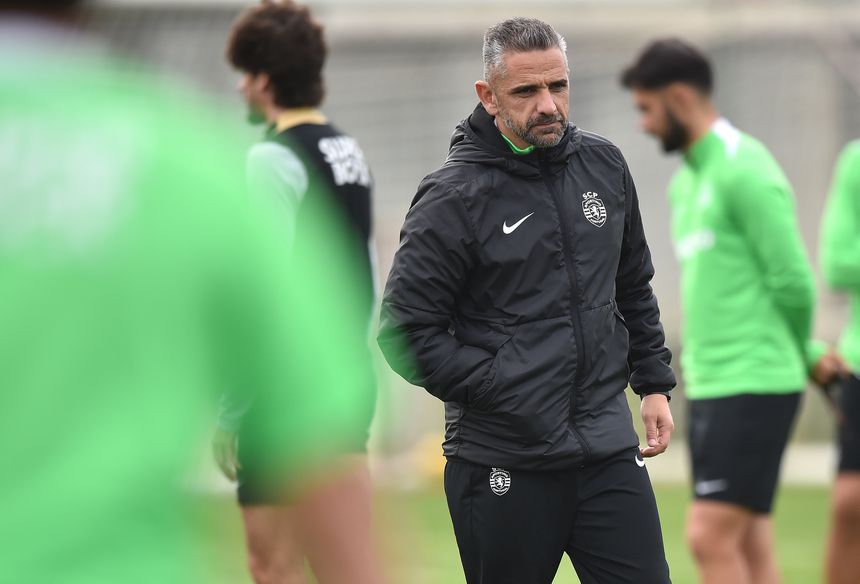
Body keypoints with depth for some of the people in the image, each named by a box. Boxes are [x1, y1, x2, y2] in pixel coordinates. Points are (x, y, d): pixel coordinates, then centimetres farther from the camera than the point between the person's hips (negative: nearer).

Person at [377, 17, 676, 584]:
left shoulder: (604, 165, 7)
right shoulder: (454, 197, -10)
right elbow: (406, 333, -10)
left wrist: (655, 383, 15)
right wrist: (501, 388, -13)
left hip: (609, 447, 4)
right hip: (504, 467, -4)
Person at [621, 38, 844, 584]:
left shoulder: (744, 170, -13)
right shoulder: (685, 180, 17)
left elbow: (793, 283, -14)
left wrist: (801, 354, 4)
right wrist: (807, 354, 13)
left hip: (754, 386, -9)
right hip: (710, 386, 9)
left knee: (711, 537, -14)